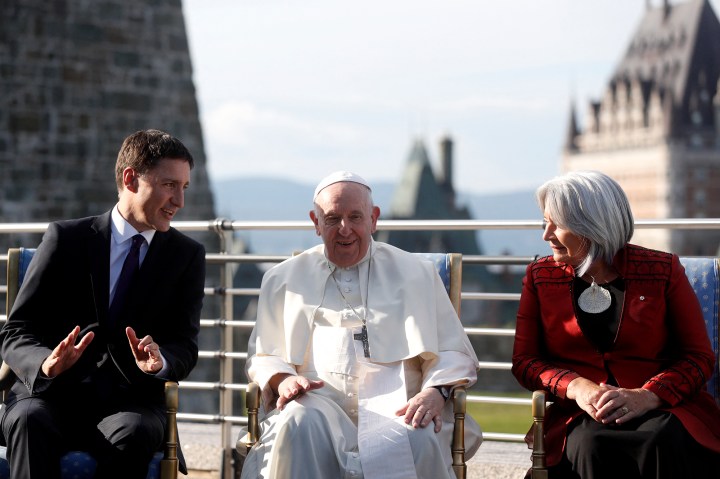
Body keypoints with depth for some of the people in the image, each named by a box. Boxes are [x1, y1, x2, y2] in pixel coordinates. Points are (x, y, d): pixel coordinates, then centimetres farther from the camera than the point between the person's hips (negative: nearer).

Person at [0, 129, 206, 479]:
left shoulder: (187, 255, 11)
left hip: (129, 402, 1)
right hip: (52, 396, -1)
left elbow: (184, 346, 5)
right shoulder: (65, 239, 5)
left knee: (134, 432, -34)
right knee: (29, 420, -35)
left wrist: (160, 362, -21)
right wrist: (46, 363, -23)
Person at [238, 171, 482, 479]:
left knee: (418, 440, -37)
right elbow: (263, 356, 22)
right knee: (300, 427, -38)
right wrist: (282, 380, -3)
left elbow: (454, 353, 16)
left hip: (394, 405, 0)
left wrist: (435, 392, -7)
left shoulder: (416, 274, 20)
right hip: (318, 402, 0)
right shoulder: (284, 279, 23)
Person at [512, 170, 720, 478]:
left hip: (664, 408, -1)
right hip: (579, 415, 1)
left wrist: (648, 396, -16)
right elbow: (524, 360, 10)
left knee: (665, 441, -37)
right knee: (591, 445, -37)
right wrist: (576, 387, -12)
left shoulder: (662, 271, 6)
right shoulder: (540, 276, 13)